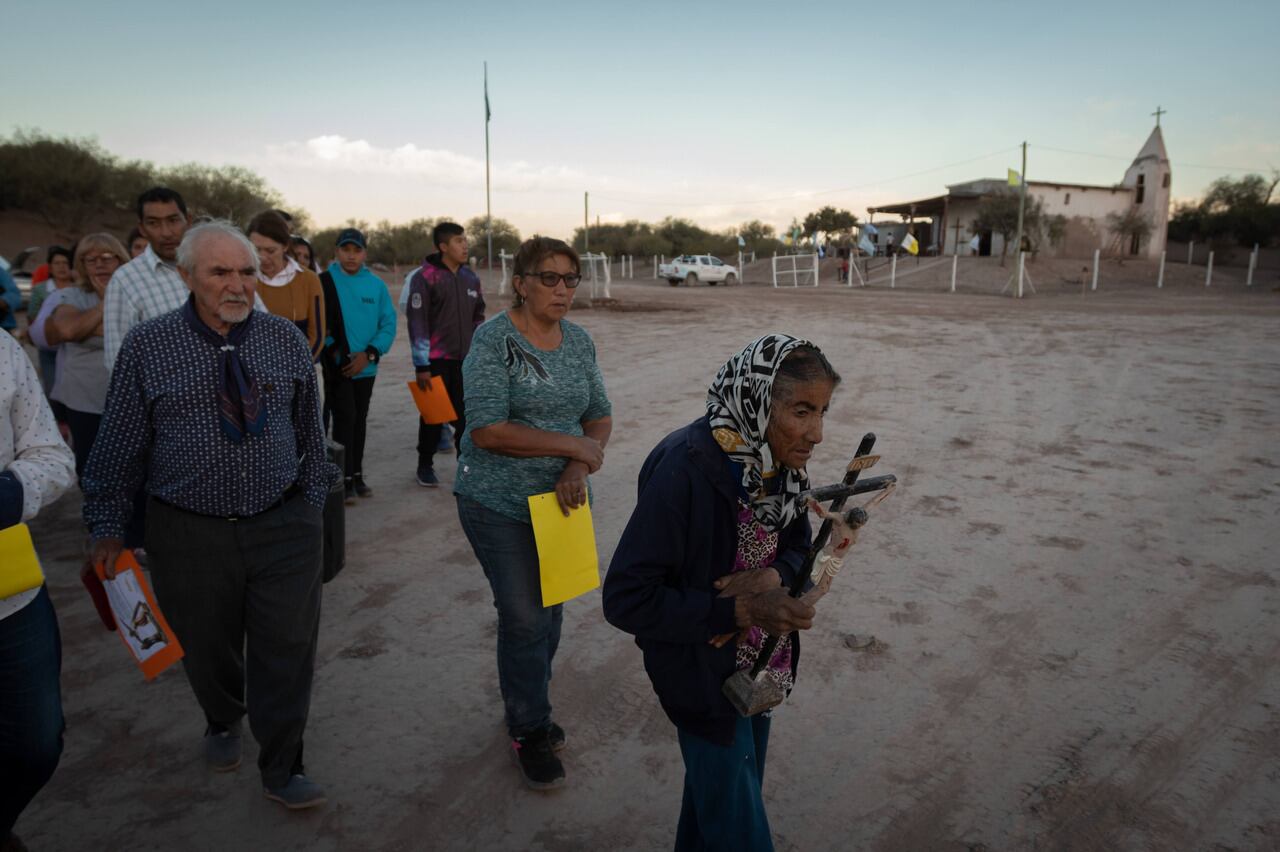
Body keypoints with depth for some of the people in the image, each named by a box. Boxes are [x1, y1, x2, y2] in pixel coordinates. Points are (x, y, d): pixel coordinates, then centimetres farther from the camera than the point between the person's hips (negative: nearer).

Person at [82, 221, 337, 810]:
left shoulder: (286, 340, -1)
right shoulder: (147, 347, -6)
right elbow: (120, 445, 0)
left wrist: (313, 499, 10)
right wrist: (108, 528, 3)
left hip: (284, 524, 1)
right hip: (189, 533, 0)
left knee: (288, 649, 3)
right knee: (208, 650, 18)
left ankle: (282, 770, 22)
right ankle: (222, 723, 50)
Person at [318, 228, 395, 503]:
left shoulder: (376, 285, 1)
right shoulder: (325, 281, -6)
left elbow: (389, 324, -1)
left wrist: (369, 353, -12)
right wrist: (333, 351, -15)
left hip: (366, 366, 3)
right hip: (337, 366, -3)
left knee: (359, 421, 13)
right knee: (345, 418, -8)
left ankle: (357, 475, 25)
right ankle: (345, 479, 0)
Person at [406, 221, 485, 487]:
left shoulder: (471, 277, 8)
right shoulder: (425, 277, -8)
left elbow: (478, 317, 17)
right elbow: (417, 322, -10)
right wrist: (421, 365, -13)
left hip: (466, 360, 4)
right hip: (437, 360, -4)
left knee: (466, 414, 6)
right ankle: (425, 465, 22)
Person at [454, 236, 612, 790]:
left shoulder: (579, 341, 4)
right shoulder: (494, 340, -15)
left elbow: (600, 416, 7)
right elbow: (488, 431, -23)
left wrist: (578, 469, -12)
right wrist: (573, 445, -21)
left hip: (558, 499, 6)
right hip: (499, 504, -6)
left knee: (550, 608, 15)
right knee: (525, 616, -1)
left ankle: (529, 707, 39)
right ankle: (529, 731, 22)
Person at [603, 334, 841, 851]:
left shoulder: (779, 459, -9)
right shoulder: (685, 470, -30)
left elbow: (798, 547, 4)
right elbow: (626, 599, -27)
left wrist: (773, 578, -19)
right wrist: (737, 610, -31)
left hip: (760, 667, 6)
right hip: (704, 673, -6)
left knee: (716, 794, 26)